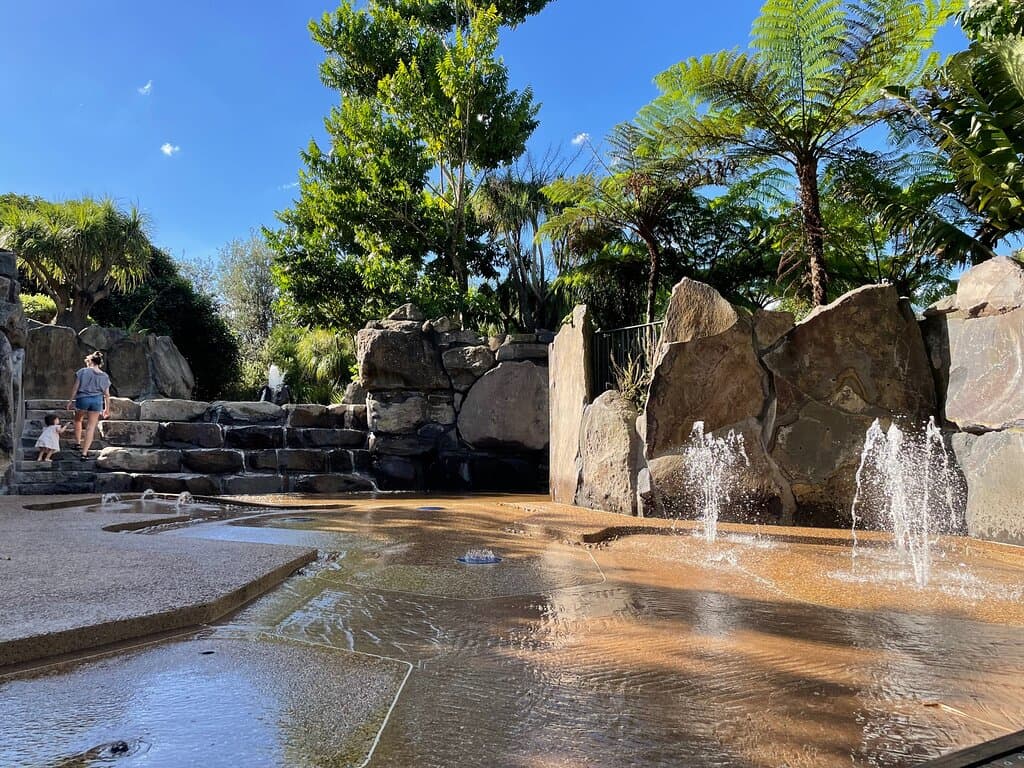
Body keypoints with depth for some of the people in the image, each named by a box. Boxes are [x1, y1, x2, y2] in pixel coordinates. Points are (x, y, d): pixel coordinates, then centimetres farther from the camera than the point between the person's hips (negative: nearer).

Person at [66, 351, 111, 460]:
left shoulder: (83, 371, 0)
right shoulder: (104, 376, 8)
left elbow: (75, 387, -1)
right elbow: (107, 394, 8)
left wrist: (71, 401, 7)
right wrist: (107, 409, 14)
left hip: (82, 398, -1)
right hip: (97, 401, 1)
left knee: (78, 420, 27)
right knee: (91, 426, 2)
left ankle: (78, 443, 28)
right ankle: (84, 452, 1)